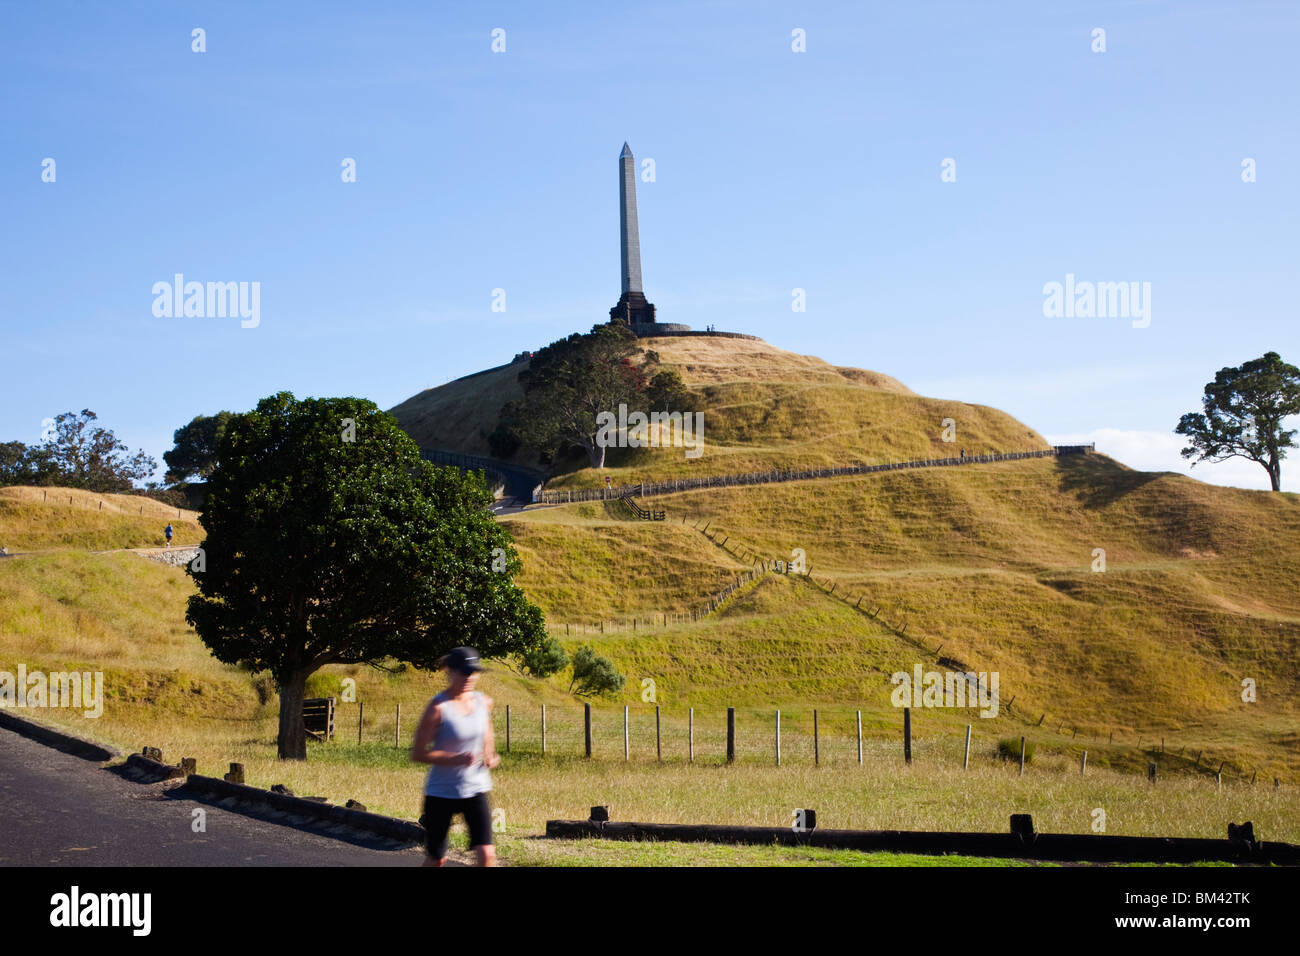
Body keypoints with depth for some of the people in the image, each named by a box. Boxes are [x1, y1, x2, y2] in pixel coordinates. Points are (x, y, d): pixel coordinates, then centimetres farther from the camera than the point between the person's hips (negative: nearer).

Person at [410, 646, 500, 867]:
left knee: (487, 854, -10)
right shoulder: (438, 708, -15)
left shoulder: (484, 702, 1)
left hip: (476, 789, 4)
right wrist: (455, 759, -26)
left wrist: (490, 756, 2)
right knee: (436, 859, 9)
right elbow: (417, 753, -14)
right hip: (441, 792, -3)